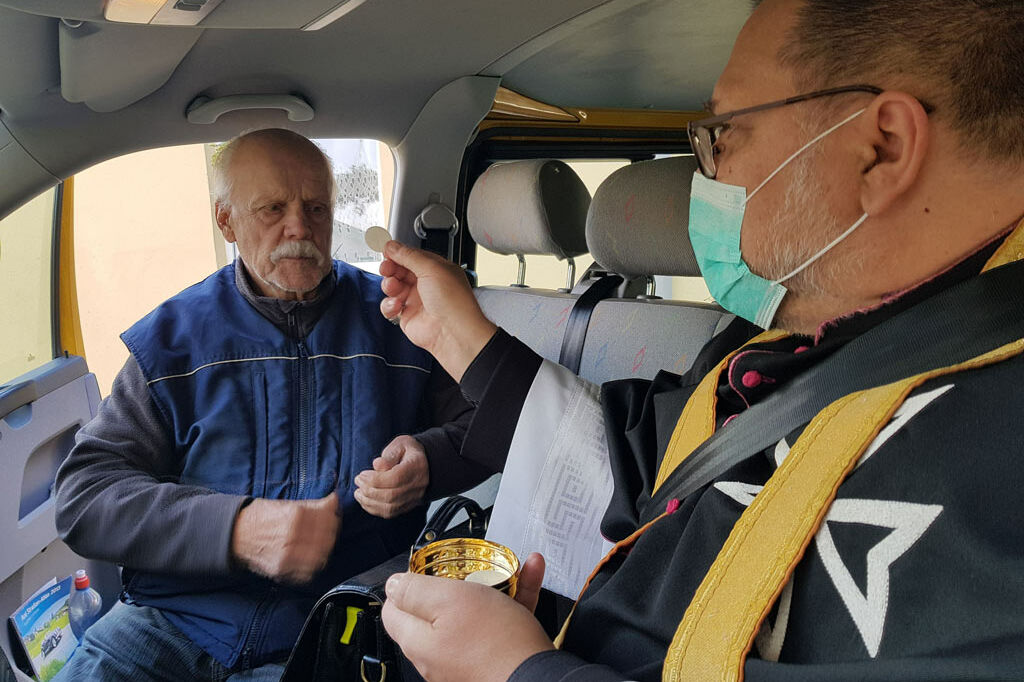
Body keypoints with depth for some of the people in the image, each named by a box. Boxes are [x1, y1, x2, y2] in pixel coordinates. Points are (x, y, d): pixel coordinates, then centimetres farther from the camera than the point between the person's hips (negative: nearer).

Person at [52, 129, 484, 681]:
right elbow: (83, 495, -1)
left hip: (332, 633, -1)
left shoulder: (397, 320, 4)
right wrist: (235, 529, -17)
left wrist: (431, 459, -14)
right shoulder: (170, 338, 5)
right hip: (173, 615, 2)